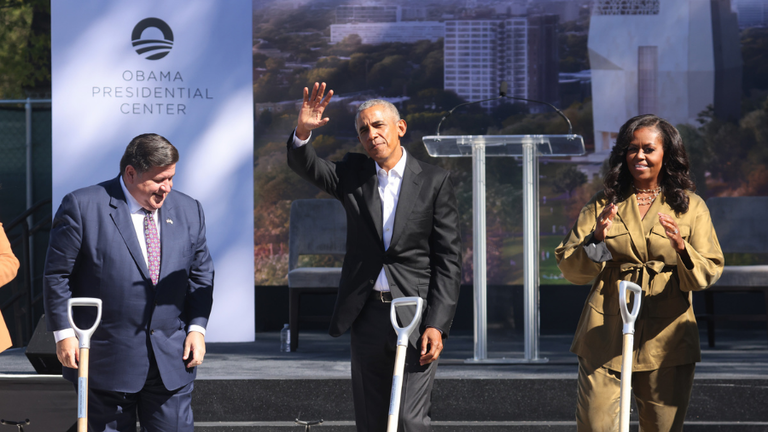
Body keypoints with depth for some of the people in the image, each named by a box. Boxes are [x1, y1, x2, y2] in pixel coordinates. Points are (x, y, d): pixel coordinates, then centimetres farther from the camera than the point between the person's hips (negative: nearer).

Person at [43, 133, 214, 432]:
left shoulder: (188, 211, 9)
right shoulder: (83, 206, -6)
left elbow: (200, 274, 15)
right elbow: (57, 274, -4)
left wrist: (197, 327, 3)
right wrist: (64, 332, -8)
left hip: (171, 361, 4)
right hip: (106, 359, -3)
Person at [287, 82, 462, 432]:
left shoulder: (434, 181, -1)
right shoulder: (353, 174, 9)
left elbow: (448, 260, -3)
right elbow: (306, 166, -7)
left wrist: (437, 324, -11)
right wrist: (302, 131, -30)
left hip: (416, 315, -4)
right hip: (366, 314, 4)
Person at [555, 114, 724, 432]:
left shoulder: (690, 206, 9)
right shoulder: (603, 204, 9)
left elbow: (708, 274, 0)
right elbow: (569, 269, 2)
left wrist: (682, 249, -20)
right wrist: (595, 240, -18)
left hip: (666, 339, 0)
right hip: (605, 337, 0)